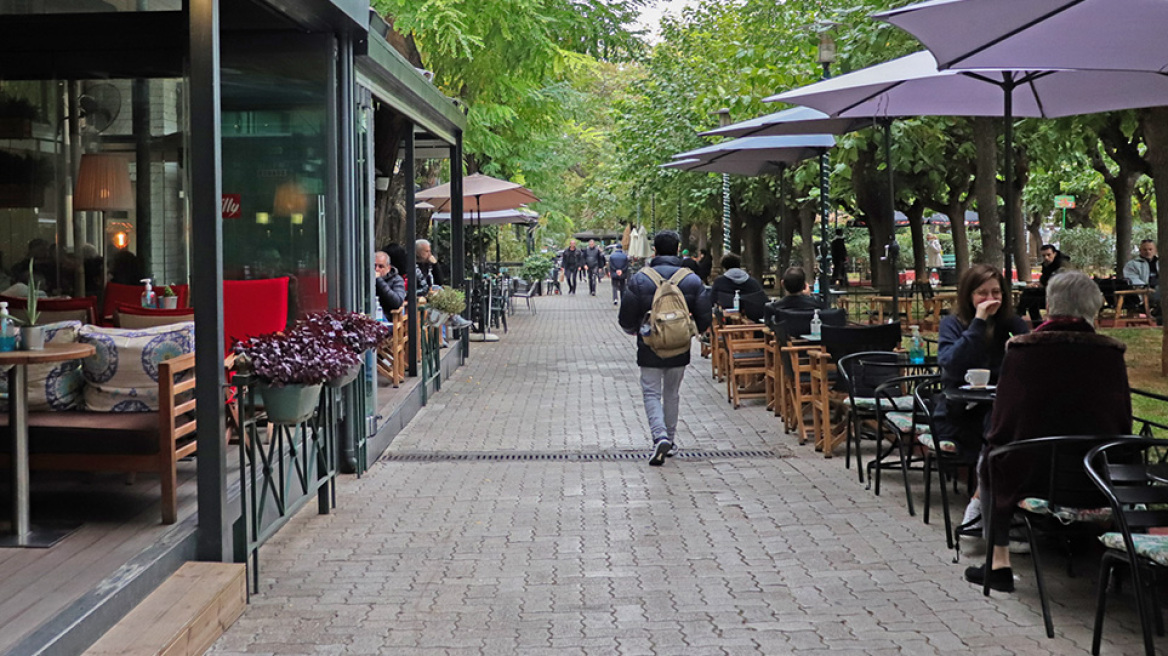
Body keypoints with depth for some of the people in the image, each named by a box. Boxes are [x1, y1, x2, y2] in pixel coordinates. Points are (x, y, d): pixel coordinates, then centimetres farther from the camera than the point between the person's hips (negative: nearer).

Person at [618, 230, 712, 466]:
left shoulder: (639, 280, -9)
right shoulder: (692, 280, -3)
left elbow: (626, 318, -6)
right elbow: (704, 318, -1)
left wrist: (633, 330, 17)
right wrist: (694, 330, 22)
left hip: (650, 349, -2)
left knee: (651, 393, 3)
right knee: (672, 393, 18)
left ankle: (660, 436, -19)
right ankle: (671, 439, 25)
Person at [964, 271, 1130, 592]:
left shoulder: (1022, 350, -12)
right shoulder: (1111, 353, -6)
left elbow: (1002, 423, -6)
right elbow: (1123, 424, 3)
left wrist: (992, 449, 14)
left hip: (1031, 479, -3)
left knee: (990, 459, 28)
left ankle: (999, 562, 27)